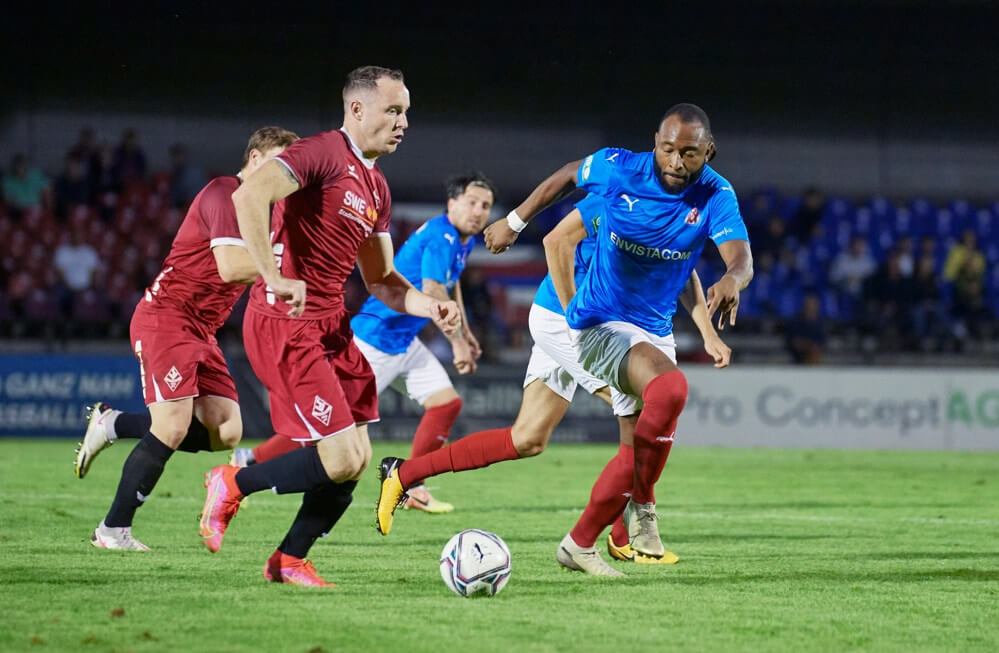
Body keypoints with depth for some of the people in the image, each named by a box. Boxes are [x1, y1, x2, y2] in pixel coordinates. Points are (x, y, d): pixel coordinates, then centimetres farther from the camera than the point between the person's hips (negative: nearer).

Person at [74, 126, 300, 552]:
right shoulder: (225, 193, -13)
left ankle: (112, 424, 11)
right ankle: (113, 530, -3)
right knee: (172, 429, -16)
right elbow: (229, 266, -25)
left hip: (200, 331, 9)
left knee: (225, 432, -3)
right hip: (166, 317, -9)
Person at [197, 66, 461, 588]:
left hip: (331, 325, 9)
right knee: (341, 461, -14)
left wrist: (430, 307, 4)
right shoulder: (324, 153, -12)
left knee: (356, 461, 5)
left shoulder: (376, 188, 17)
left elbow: (380, 280, 22)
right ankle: (232, 485, 8)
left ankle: (289, 561, 20)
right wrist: (274, 279, -31)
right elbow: (249, 196, -27)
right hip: (286, 324, -9)